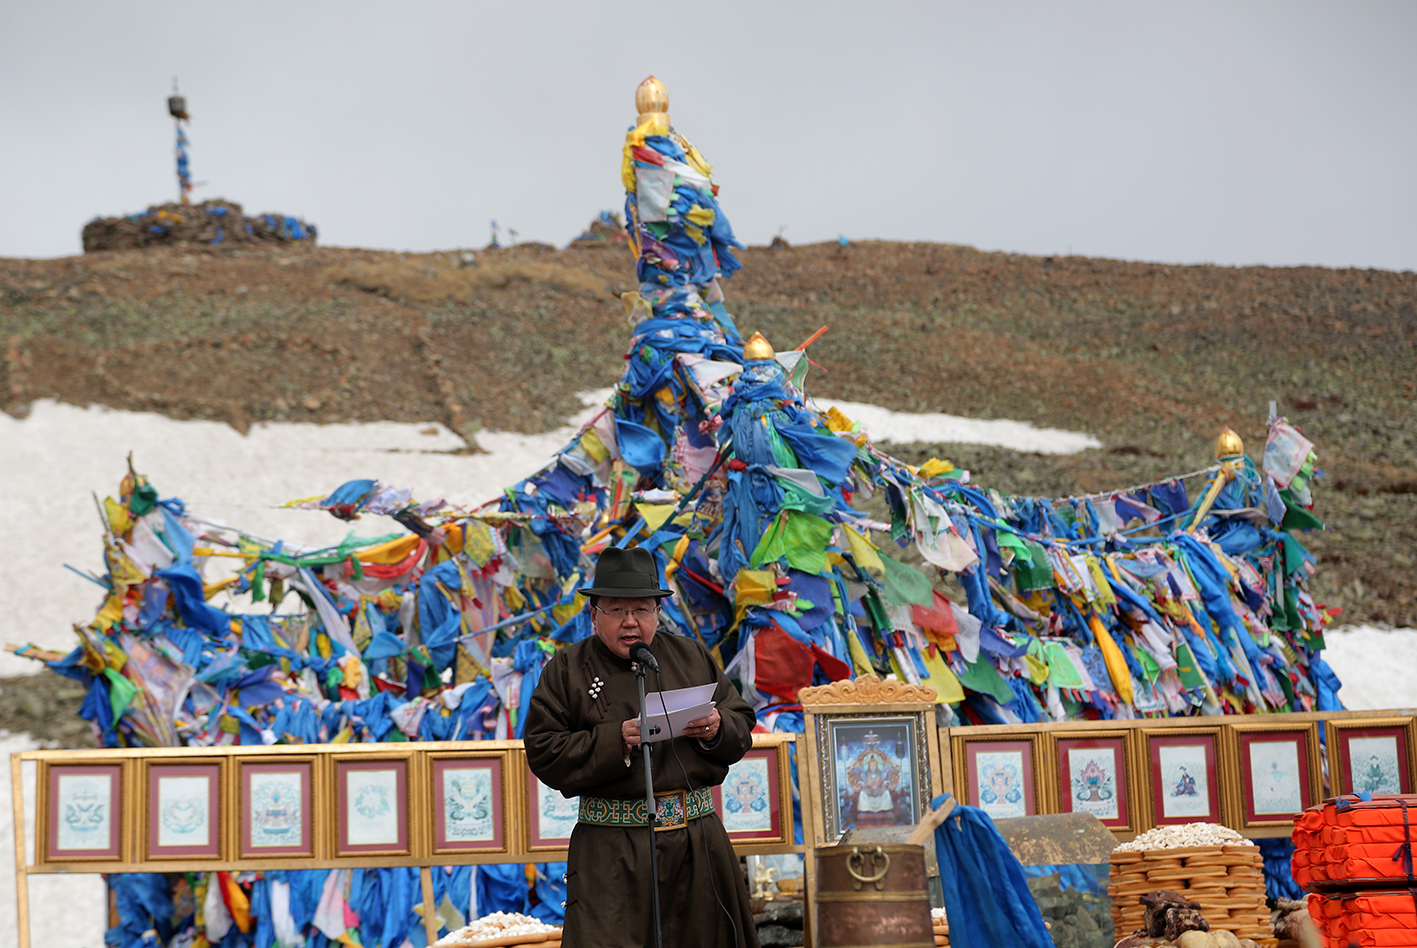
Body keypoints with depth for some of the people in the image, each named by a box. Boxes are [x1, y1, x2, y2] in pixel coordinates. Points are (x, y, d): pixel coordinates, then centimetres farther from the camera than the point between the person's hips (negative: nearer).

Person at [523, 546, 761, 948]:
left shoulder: (691, 656, 12)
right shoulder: (566, 670, 3)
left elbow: (742, 724, 14)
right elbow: (544, 754, -6)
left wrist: (716, 729, -9)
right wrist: (616, 741, -18)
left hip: (699, 838, 4)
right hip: (611, 850, -3)